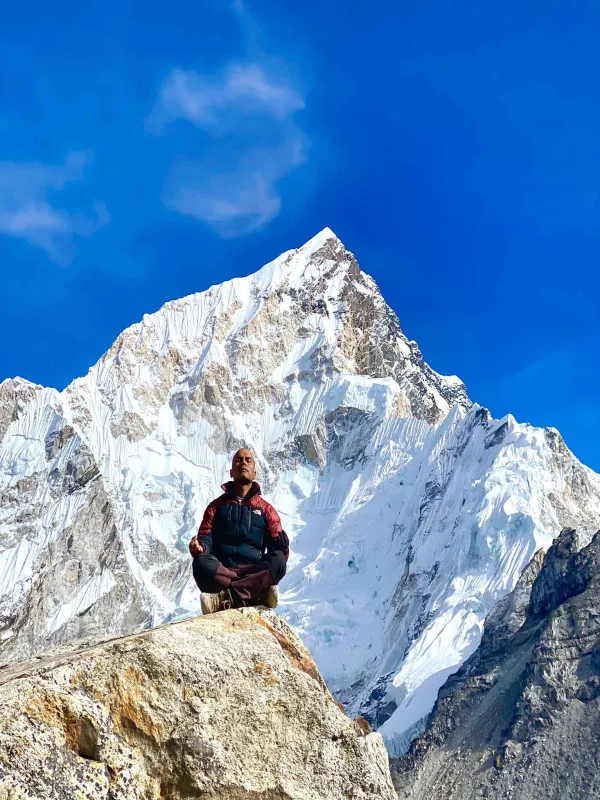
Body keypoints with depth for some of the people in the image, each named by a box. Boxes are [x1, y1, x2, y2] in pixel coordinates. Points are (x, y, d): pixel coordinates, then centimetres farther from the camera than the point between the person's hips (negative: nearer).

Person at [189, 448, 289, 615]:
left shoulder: (266, 509, 17)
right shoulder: (216, 506, 19)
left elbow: (279, 550, 8)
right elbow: (205, 538, 9)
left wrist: (282, 545, -17)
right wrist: (199, 547, -16)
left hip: (254, 571, 0)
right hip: (220, 570, 0)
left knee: (278, 560, -33)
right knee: (201, 562, -34)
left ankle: (226, 598, -45)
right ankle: (258, 593, -40)